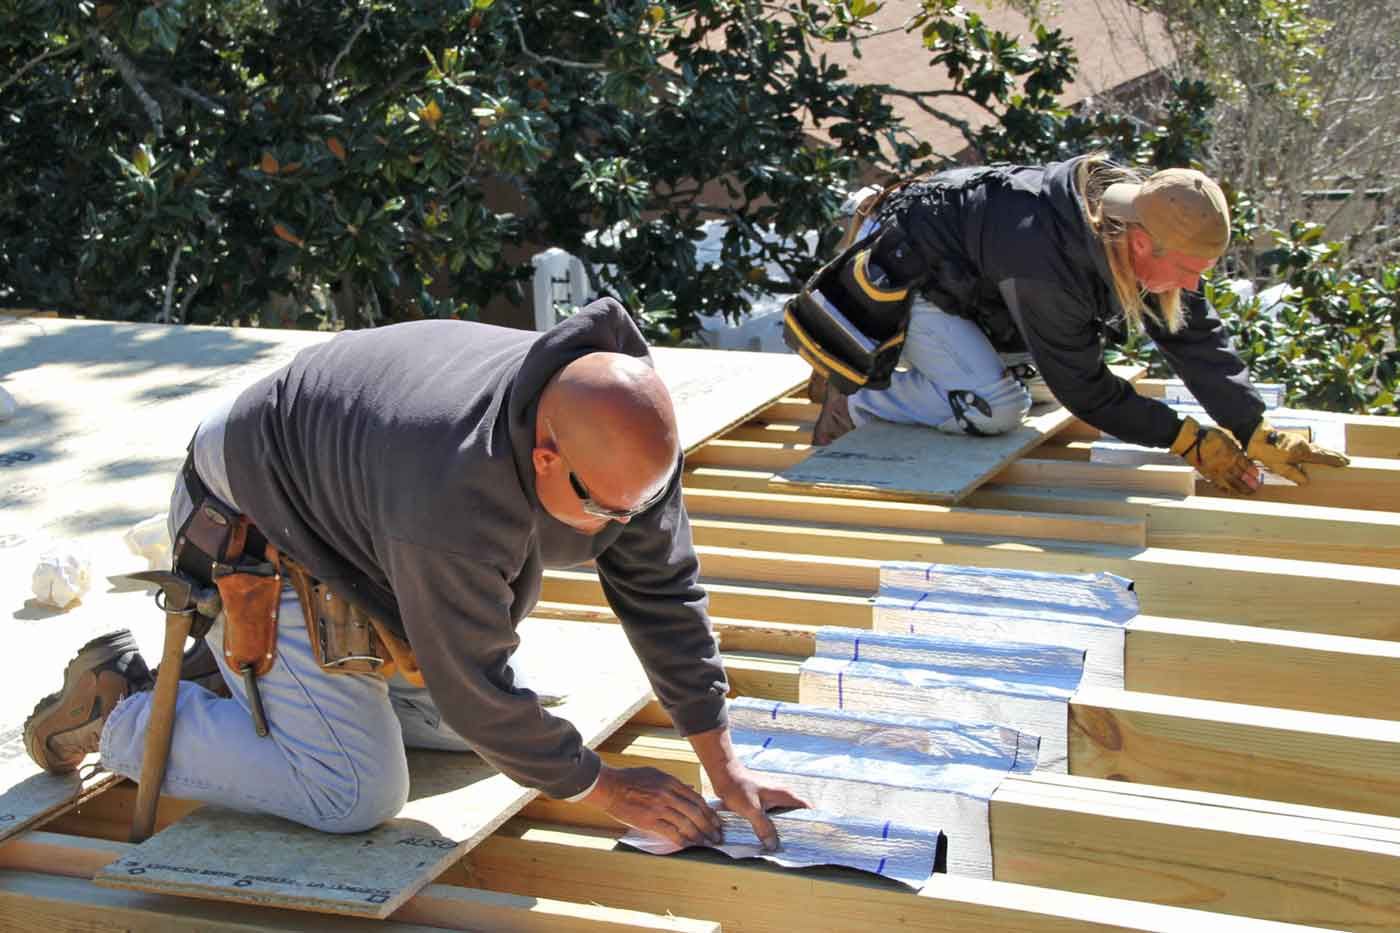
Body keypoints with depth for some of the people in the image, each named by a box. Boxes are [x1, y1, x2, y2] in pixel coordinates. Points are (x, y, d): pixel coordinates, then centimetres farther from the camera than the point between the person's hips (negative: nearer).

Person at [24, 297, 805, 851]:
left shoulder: (630, 432, -20)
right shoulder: (453, 494, -42)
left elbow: (664, 590, -9)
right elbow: (474, 690, -30)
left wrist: (723, 765, -7)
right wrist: (602, 789, -17)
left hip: (353, 510, 8)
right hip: (260, 531, -8)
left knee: (462, 734, 10)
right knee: (355, 796, -14)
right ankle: (122, 704, 3)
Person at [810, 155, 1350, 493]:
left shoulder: (1135, 212, -15)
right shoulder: (1044, 264, -39)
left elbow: (1195, 337, -8)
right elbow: (1085, 390, -27)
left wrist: (1261, 437, -10)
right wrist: (1187, 440, -22)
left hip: (968, 279, 9)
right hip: (904, 276, -9)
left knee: (1043, 382, 15)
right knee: (995, 406, -26)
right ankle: (854, 402, -8)